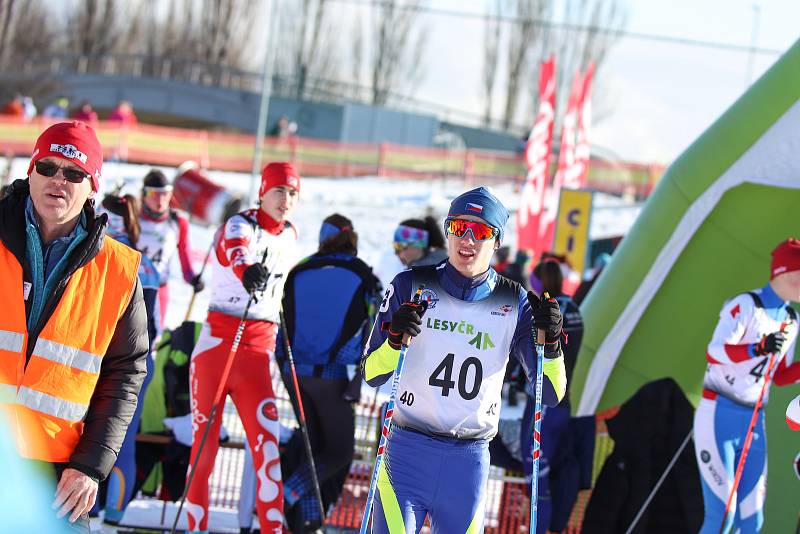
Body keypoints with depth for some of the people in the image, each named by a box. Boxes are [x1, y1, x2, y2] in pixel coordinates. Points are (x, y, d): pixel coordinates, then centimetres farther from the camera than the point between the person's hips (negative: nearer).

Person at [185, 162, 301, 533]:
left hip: (258, 349, 4)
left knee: (267, 440, -7)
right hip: (218, 339, -4)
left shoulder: (290, 235, 10)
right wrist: (247, 270, -57)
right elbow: (235, 250, -34)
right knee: (204, 440, 1)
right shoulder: (240, 226, -9)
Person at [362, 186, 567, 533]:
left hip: (469, 464, 2)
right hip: (406, 454, -2)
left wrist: (550, 342, -15)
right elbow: (372, 374, 1)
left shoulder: (514, 303, 4)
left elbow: (550, 394, 2)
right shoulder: (412, 286, 1)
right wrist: (395, 339, -19)